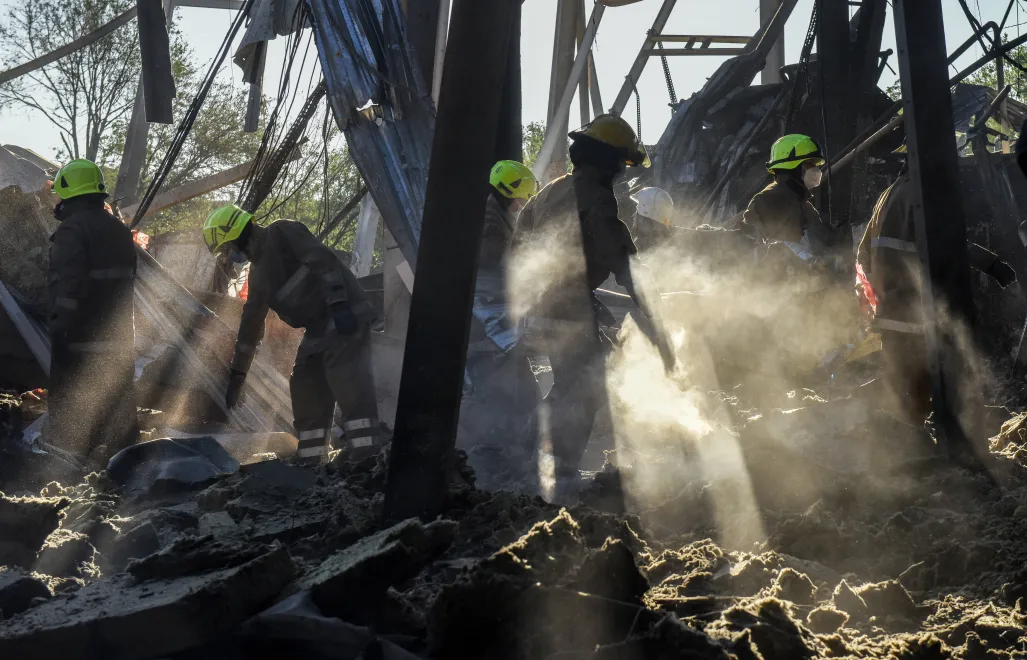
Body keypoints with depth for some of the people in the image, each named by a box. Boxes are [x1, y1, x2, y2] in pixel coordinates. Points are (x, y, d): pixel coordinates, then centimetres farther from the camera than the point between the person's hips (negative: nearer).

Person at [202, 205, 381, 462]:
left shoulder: (281, 233, -4)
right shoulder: (258, 272, 22)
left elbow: (323, 260, -17)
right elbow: (251, 324, 28)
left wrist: (338, 303, -27)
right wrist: (237, 374, 31)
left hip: (345, 318, -10)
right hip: (319, 330, 10)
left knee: (350, 390, -19)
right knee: (306, 398, 7)